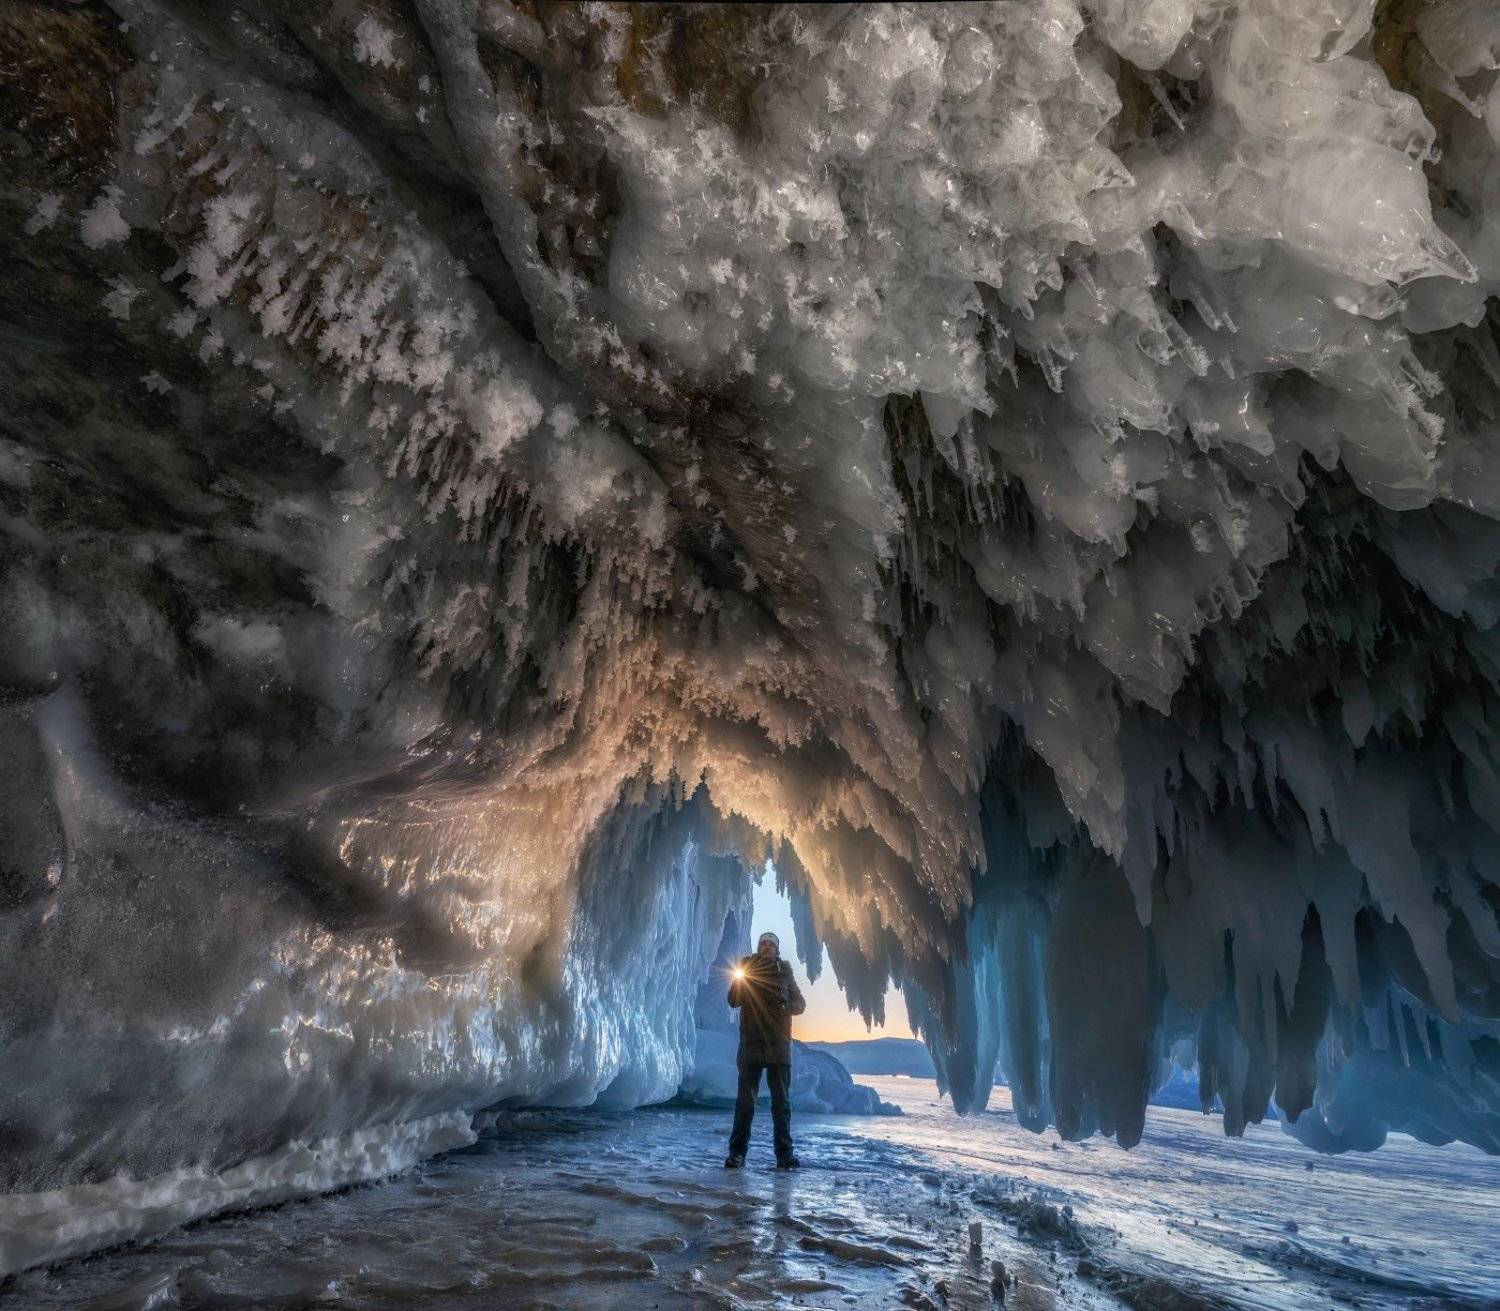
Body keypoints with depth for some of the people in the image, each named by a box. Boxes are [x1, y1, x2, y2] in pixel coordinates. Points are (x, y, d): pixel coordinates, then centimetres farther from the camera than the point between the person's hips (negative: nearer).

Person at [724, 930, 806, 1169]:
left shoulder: (784, 972, 9)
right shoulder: (746, 968, 7)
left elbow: (800, 1004, 10)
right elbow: (733, 1001, 0)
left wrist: (787, 1006, -12)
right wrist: (738, 980, -18)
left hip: (778, 1043, 1)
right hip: (751, 1042, -1)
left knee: (781, 1101, 3)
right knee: (745, 1100, -1)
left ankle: (785, 1154, 7)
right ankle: (737, 1152, 5)